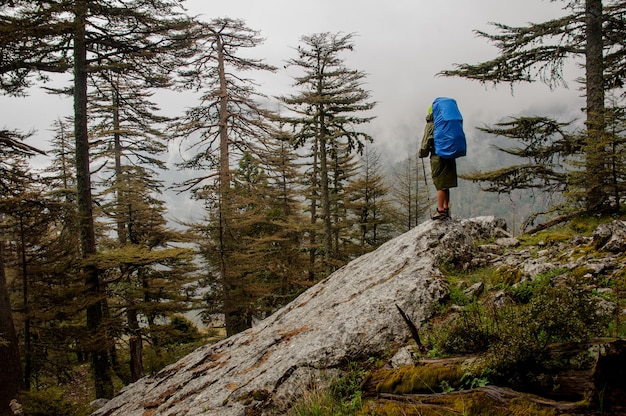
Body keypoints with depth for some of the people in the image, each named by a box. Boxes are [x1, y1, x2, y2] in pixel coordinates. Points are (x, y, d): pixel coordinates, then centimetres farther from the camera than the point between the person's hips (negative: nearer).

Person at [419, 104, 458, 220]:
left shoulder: (430, 125, -3)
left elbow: (425, 142, -5)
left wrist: (422, 153, 9)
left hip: (438, 157, -6)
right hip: (450, 157, 6)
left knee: (440, 186, -6)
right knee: (446, 186, 12)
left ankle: (440, 211, -7)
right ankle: (446, 209, 16)